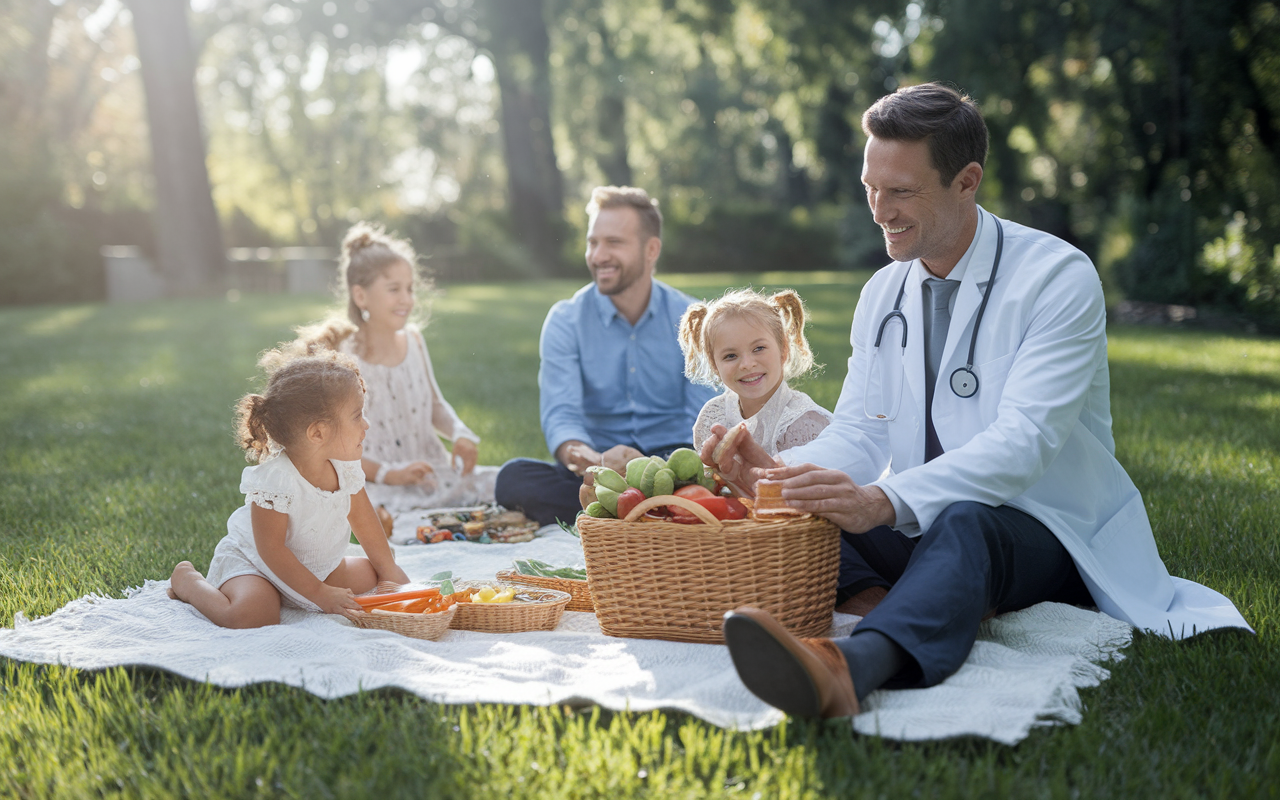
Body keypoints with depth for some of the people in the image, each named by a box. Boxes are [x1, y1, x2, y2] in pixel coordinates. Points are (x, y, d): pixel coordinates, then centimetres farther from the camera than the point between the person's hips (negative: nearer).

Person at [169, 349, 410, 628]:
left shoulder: (344, 467, -8)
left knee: (373, 576, 4)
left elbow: (364, 520, 7)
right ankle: (187, 580, 0)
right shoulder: (275, 479, -32)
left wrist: (390, 572, 8)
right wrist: (320, 594, -26)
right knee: (251, 614, -34)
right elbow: (271, 548, -27)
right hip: (250, 561, -7)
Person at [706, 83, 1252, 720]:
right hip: (920, 522, 6)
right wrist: (780, 472, -23)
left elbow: (1024, 440, -24)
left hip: (1041, 530, -6)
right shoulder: (882, 293, 10)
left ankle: (850, 666, -68)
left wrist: (885, 500, -40)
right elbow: (858, 429, 2)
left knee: (963, 523, -43)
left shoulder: (1059, 277, -11)